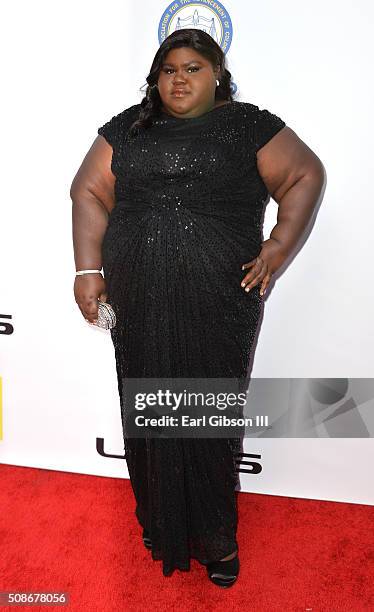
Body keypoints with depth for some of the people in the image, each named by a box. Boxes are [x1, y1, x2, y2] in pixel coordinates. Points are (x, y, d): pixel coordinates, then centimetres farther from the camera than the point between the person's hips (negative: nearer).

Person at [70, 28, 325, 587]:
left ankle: (217, 537, 27)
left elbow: (306, 174, 8)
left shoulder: (248, 125, 6)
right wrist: (88, 270, -1)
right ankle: (161, 524, 33)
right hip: (138, 306, 3)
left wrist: (280, 246, -5)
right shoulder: (127, 127, 13)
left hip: (219, 305, -2)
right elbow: (89, 192, 9)